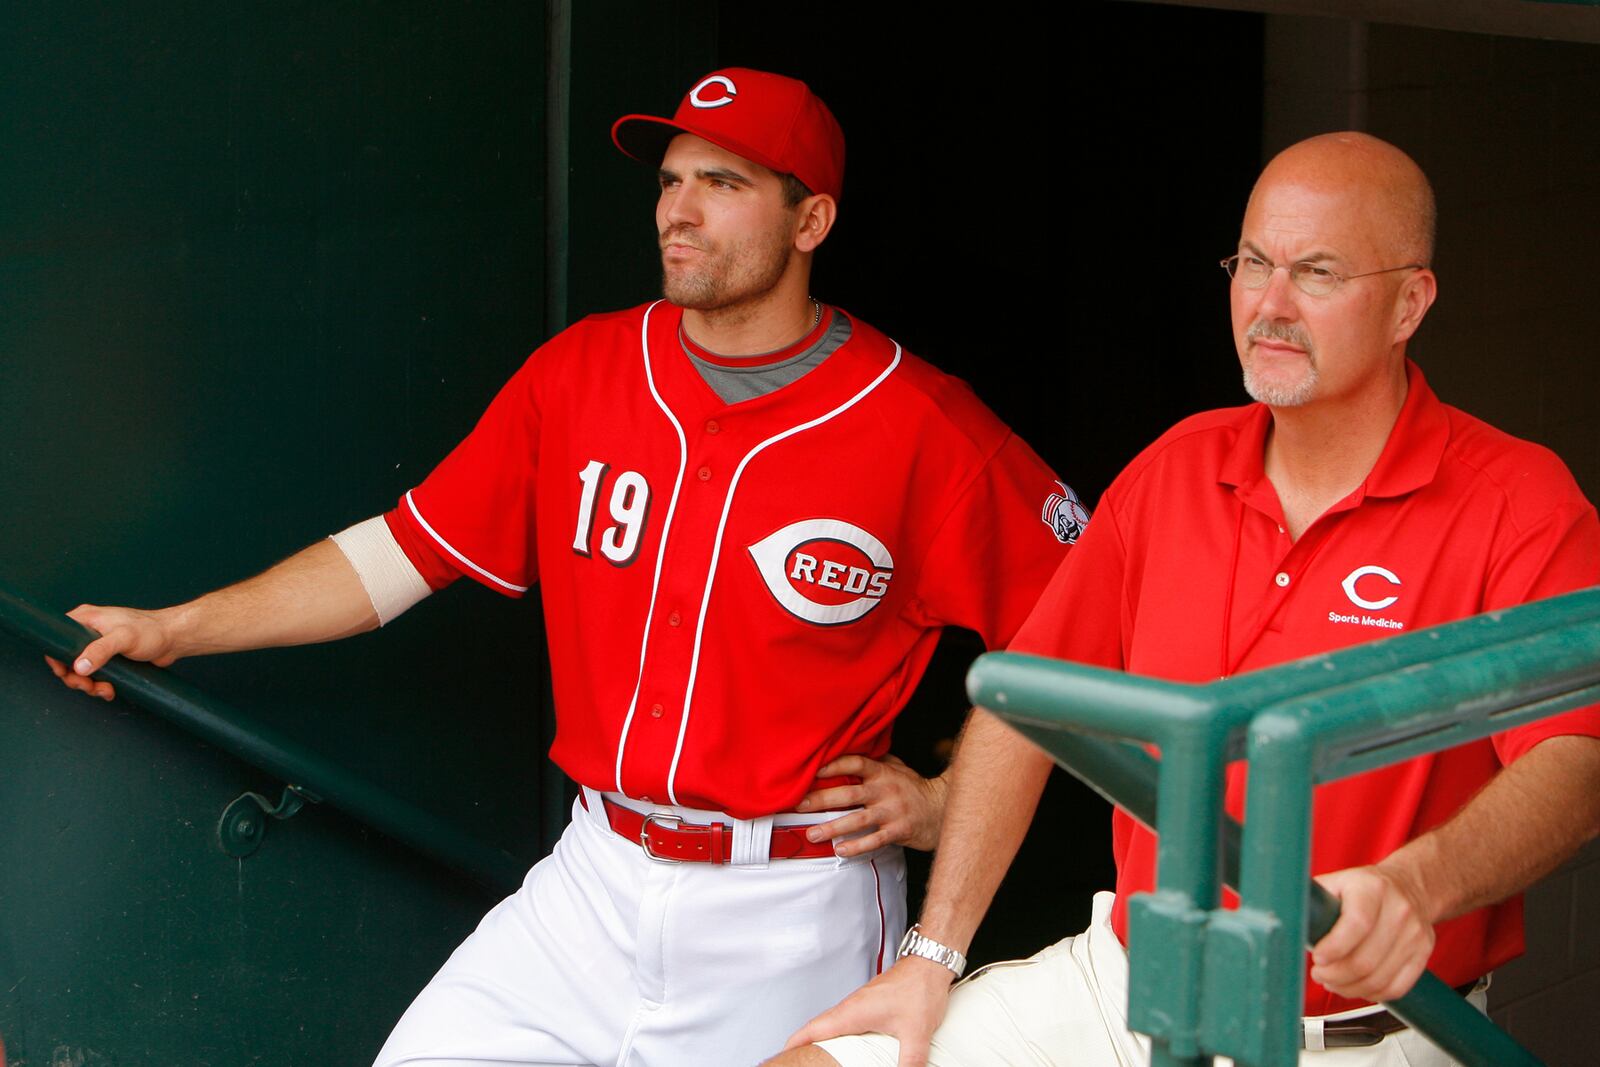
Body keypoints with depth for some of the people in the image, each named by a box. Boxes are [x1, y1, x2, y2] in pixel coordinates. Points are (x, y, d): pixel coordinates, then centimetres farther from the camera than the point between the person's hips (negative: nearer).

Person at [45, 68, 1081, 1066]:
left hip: (793, 921, -3)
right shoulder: (581, 372, 3)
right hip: (595, 883, 4)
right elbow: (412, 546, 4)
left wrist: (947, 801, -6)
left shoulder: (920, 426, -10)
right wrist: (176, 629, -1)